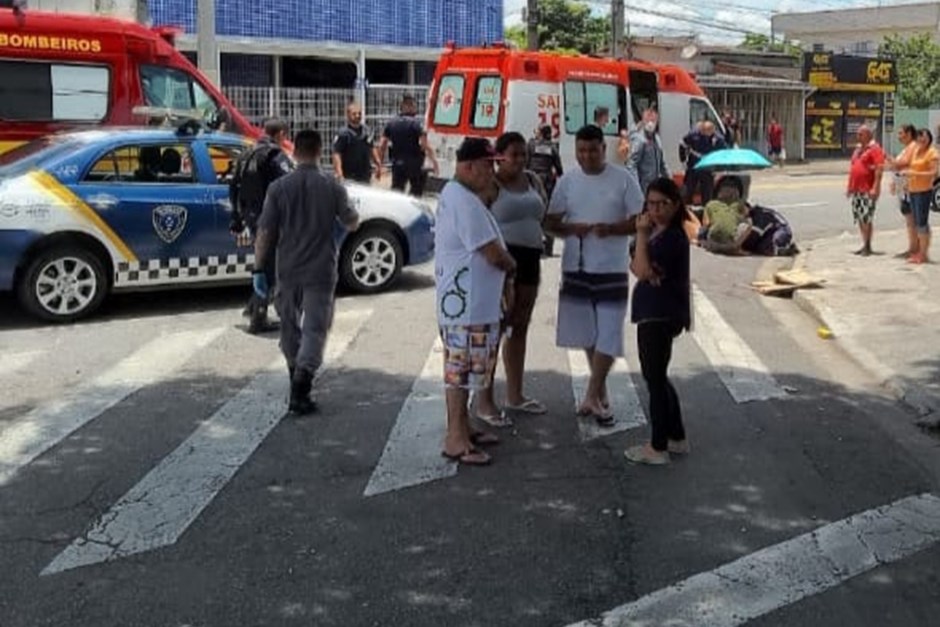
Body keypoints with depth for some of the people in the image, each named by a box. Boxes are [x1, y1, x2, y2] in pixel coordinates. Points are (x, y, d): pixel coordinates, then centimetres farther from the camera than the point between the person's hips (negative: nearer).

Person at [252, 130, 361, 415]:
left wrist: (259, 269, 2)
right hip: (321, 271, -2)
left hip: (288, 271, 2)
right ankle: (300, 391, -12)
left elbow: (265, 233, -6)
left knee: (290, 327, 19)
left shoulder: (279, 187, -5)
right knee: (315, 329, -1)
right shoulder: (332, 186, -6)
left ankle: (297, 378, 34)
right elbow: (352, 224, 5)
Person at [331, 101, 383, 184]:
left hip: (366, 176, 6)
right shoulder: (343, 134, -11)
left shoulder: (367, 131, 9)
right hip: (350, 178, -6)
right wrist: (339, 173, -26)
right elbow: (336, 154, -15)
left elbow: (372, 148, 21)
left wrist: (378, 164, 15)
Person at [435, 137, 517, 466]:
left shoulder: (453, 194, 14)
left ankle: (462, 429, 28)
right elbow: (494, 254, -21)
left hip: (466, 300, 11)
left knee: (463, 368, 17)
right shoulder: (466, 203, -20)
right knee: (461, 368, -4)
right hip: (466, 304, -11)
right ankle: (455, 440, 4)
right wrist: (512, 266, 0)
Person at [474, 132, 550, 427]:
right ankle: (484, 402, 1)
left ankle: (515, 395, 26)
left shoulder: (533, 181, 12)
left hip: (529, 258, 8)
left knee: (519, 329, 15)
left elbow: (544, 213, 22)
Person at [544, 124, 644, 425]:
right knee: (587, 333, 12)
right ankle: (600, 392, 26)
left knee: (608, 334, -5)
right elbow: (551, 223, 6)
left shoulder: (624, 179, -5)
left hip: (612, 269, -3)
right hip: (575, 267, 3)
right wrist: (570, 228, -15)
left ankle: (591, 397, 1)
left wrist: (611, 229, -23)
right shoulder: (567, 181, 4)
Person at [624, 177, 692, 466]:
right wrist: (646, 270, -8)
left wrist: (641, 234, -18)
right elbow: (636, 266, 13)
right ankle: (677, 437, 29)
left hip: (661, 316, -10)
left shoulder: (673, 237, -17)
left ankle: (658, 448, 6)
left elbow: (643, 270, -23)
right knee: (657, 377, 19)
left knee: (655, 379, -3)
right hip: (654, 314, 10)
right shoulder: (656, 232, 14)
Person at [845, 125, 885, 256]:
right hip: (856, 190, 8)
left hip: (868, 190, -8)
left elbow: (879, 169, -16)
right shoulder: (858, 149, 18)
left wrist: (875, 188, -23)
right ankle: (865, 244, 17)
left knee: (866, 218, -9)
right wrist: (849, 186, 20)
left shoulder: (875, 149, -8)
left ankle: (868, 246, -3)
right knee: (859, 218, 10)